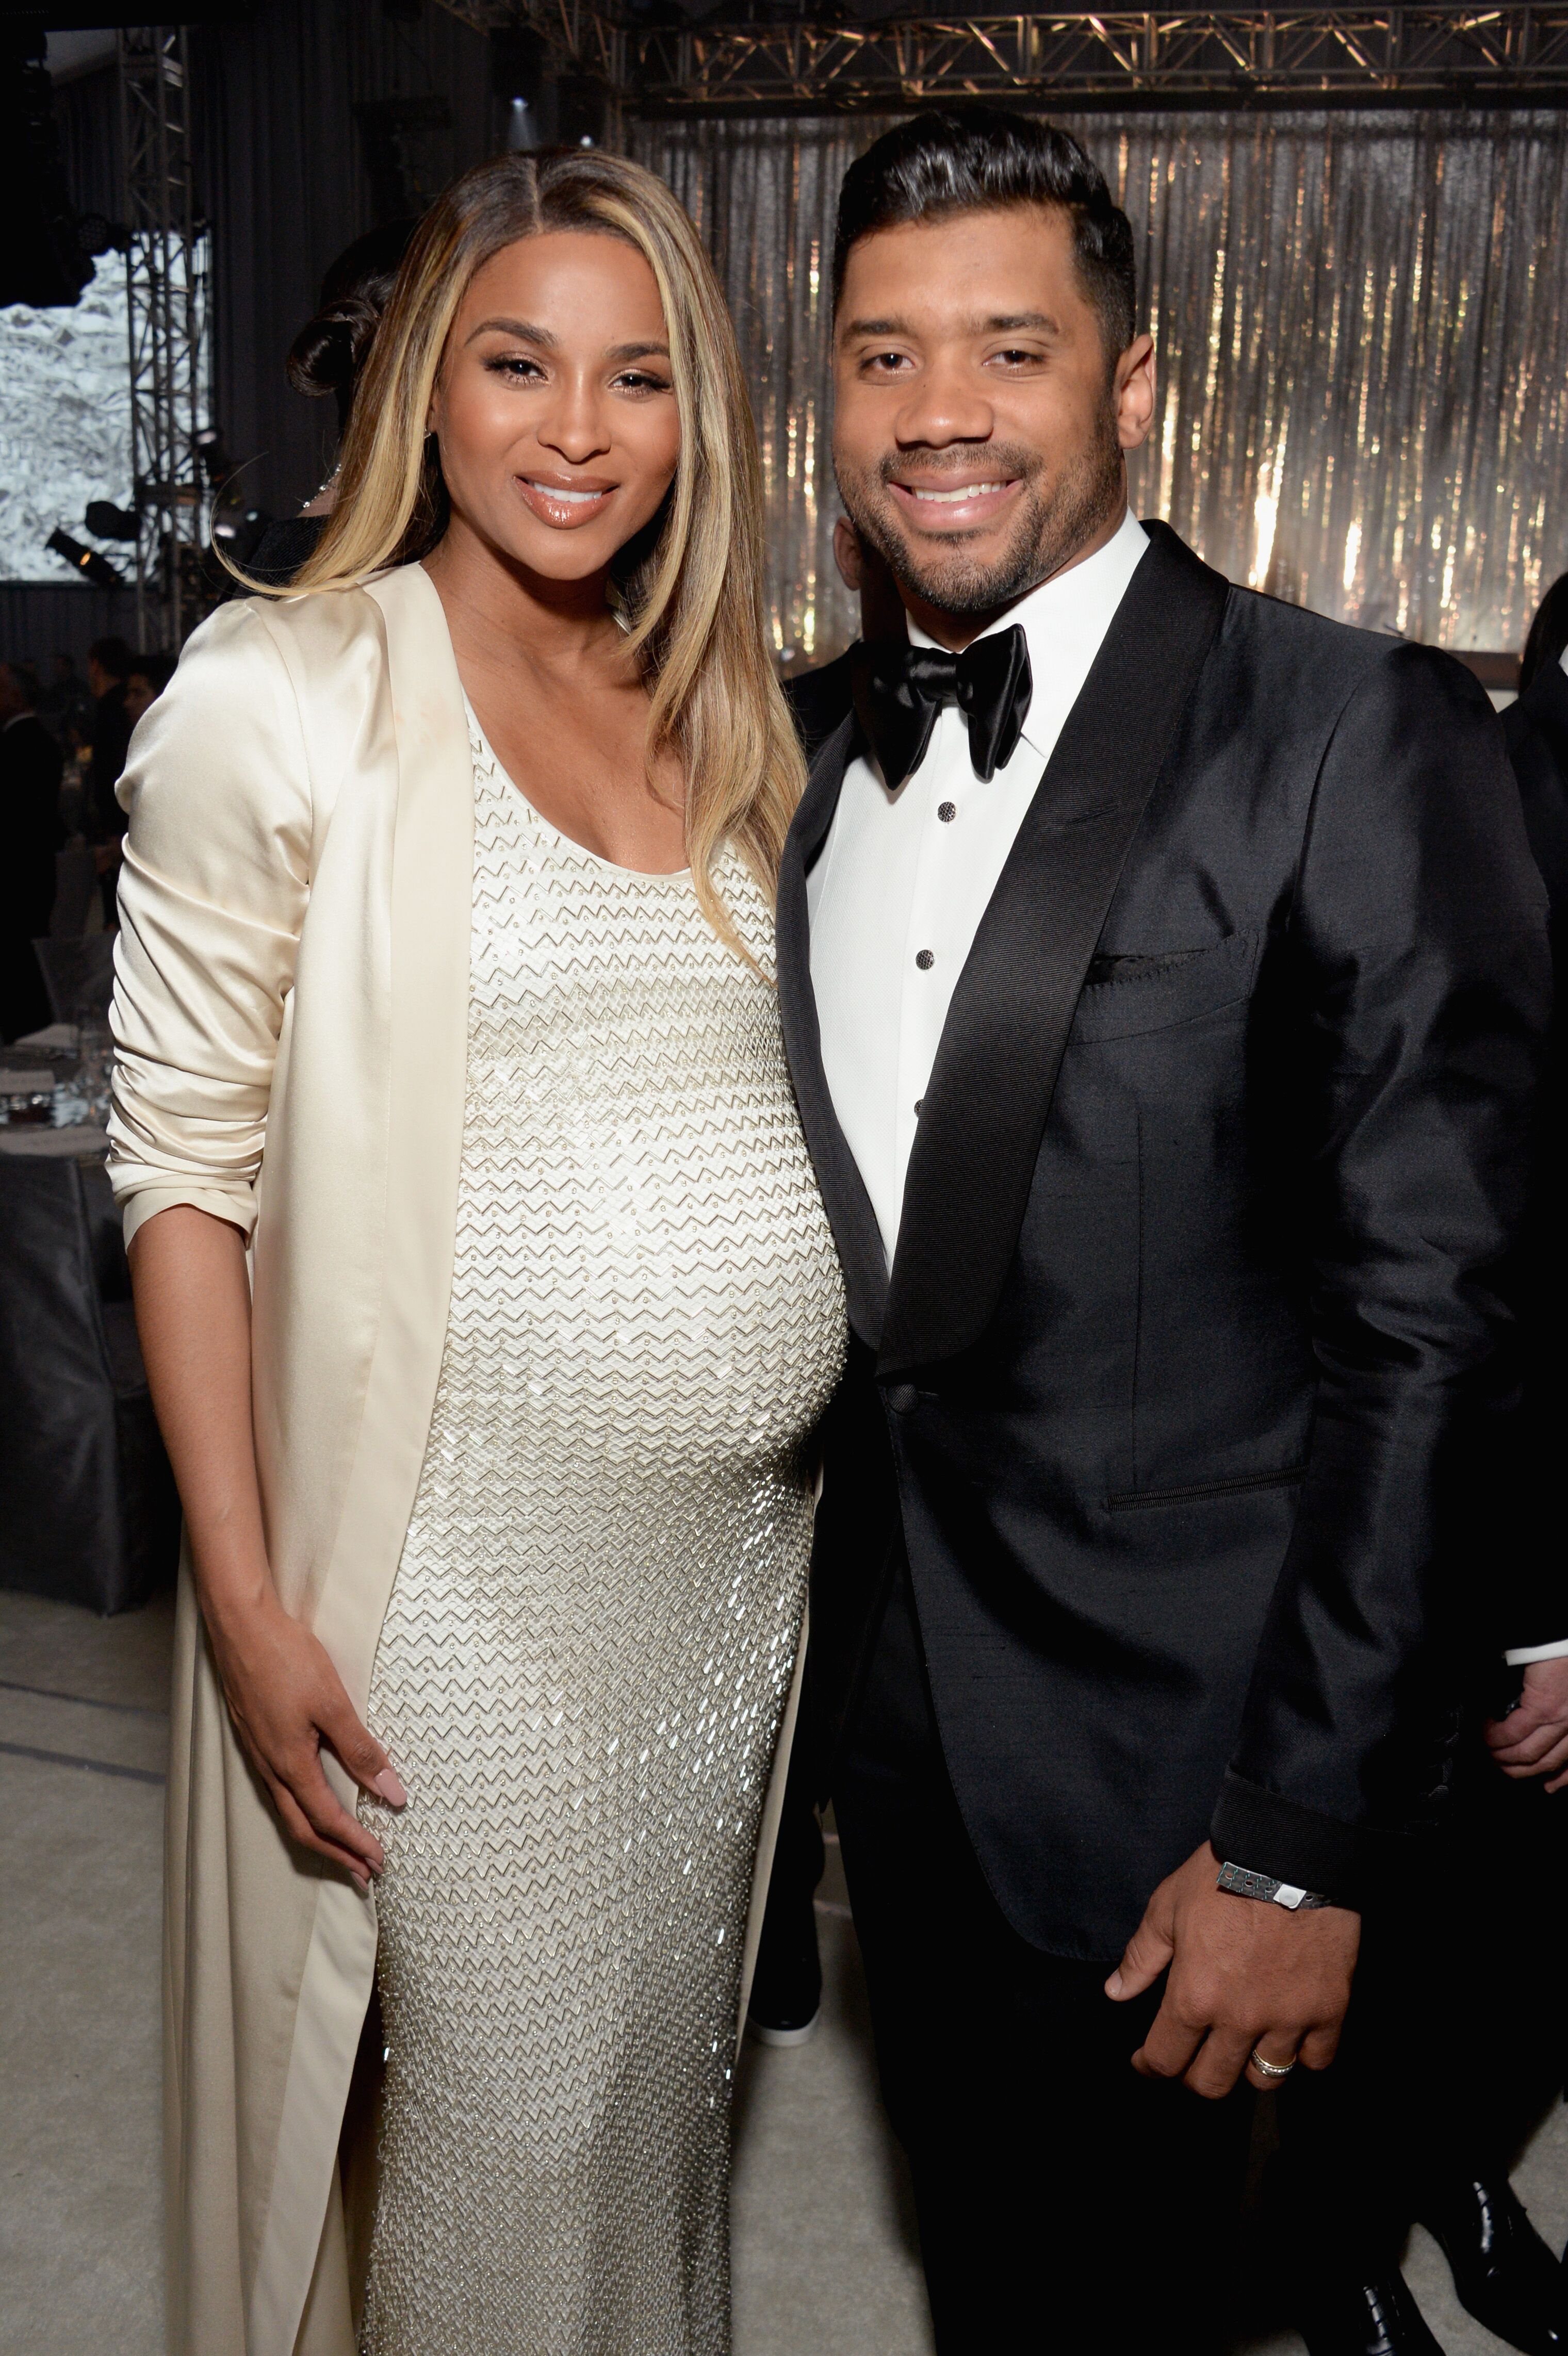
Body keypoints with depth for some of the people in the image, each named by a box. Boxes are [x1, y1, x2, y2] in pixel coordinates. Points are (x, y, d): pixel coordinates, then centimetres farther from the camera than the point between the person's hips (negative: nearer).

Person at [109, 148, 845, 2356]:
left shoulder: (721, 716, 8)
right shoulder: (285, 700, -9)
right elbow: (185, 1167, -9)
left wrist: (824, 1473, 9)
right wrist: (246, 1610, -12)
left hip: (739, 1545, 6)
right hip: (469, 1568, -5)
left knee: (668, 2070, 22)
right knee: (513, 2117, 10)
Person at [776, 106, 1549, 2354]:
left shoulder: (1359, 736, -16)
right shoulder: (818, 758, 5)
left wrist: (1310, 1840, -17)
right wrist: (813, 1669, 9)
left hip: (1158, 1763, -5)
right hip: (891, 1722, 6)